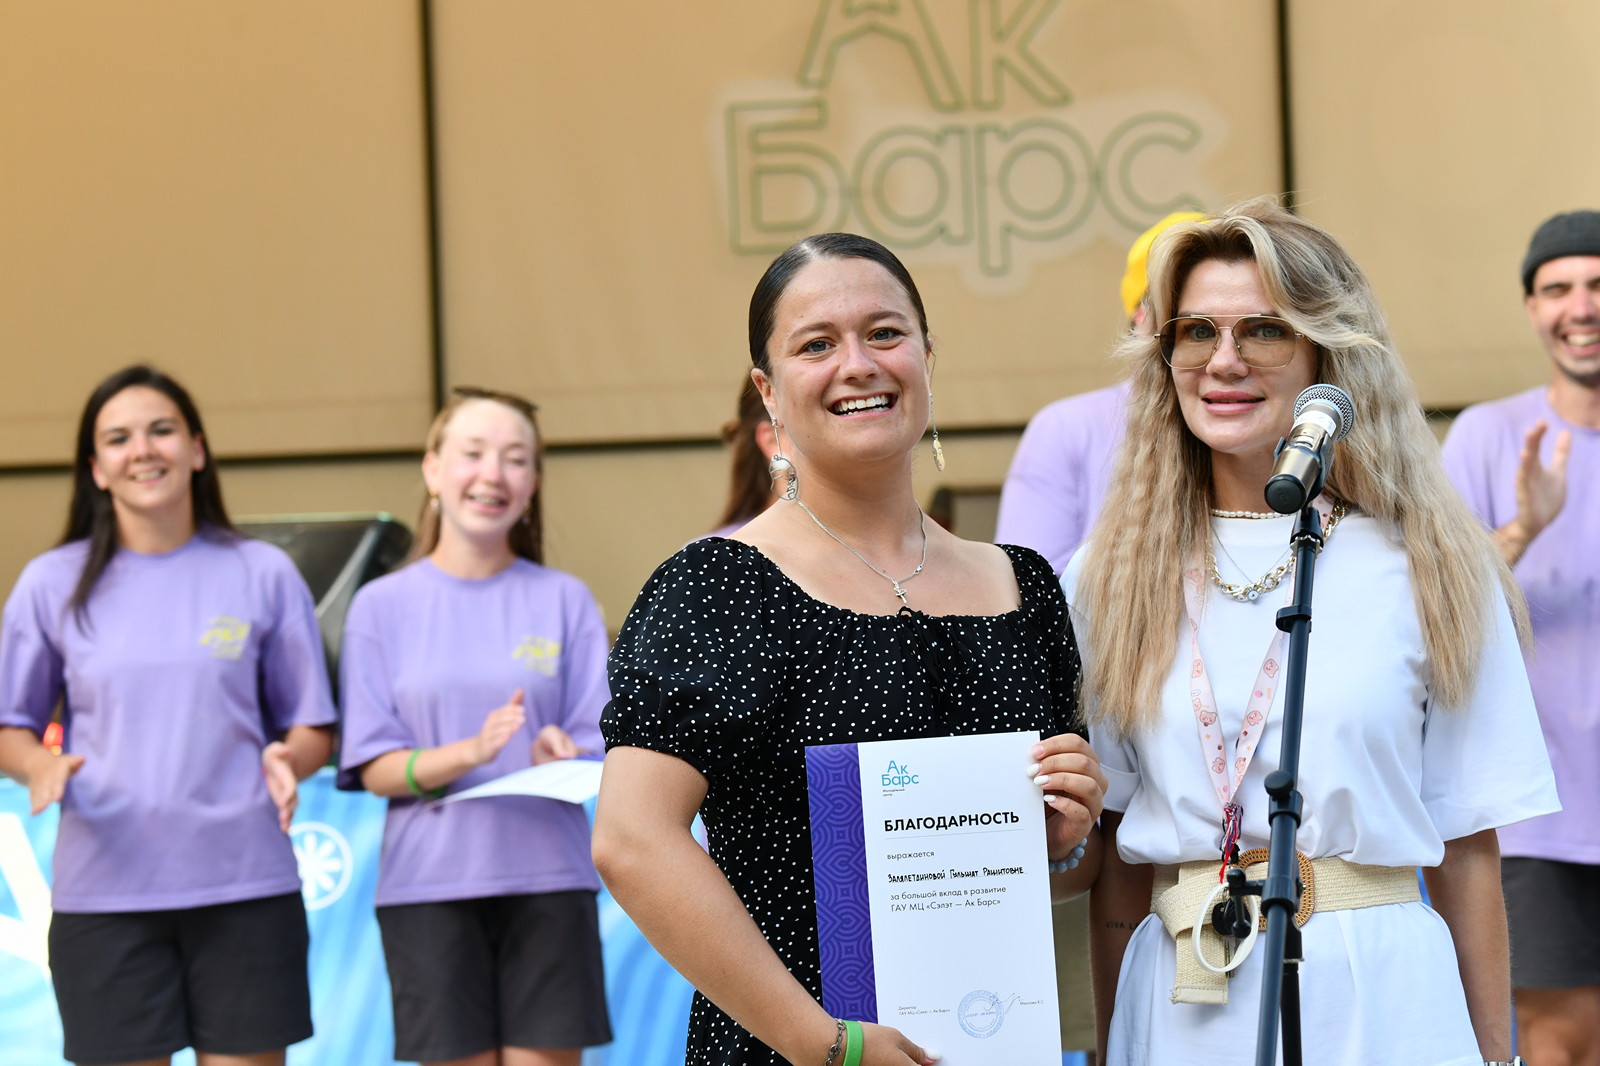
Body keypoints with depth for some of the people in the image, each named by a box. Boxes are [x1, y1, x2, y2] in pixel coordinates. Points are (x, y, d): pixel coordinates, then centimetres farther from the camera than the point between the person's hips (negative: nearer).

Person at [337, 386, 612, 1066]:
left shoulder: (565, 600, 7)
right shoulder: (382, 606, 5)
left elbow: (601, 749, 4)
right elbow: (374, 768, -1)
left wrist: (560, 759, -19)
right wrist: (470, 752, -19)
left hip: (546, 882, 1)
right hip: (429, 887, 0)